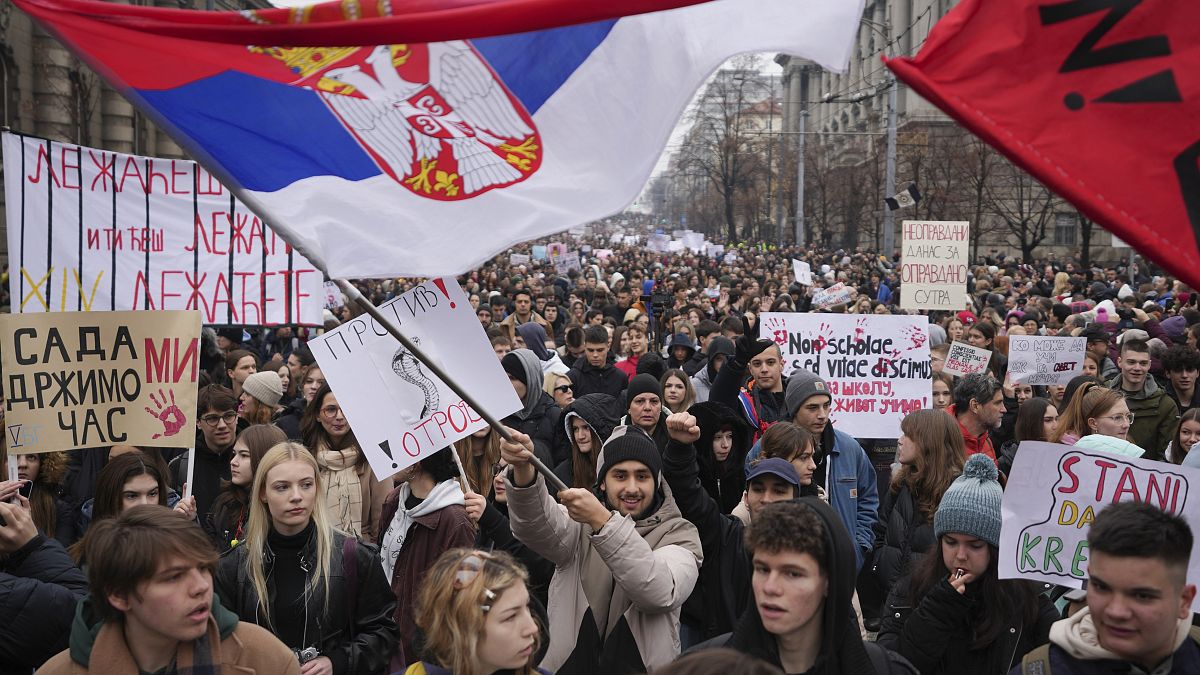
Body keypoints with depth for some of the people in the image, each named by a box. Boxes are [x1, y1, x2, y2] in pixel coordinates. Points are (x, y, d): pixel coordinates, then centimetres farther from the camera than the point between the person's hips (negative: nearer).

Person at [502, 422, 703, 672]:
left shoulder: (679, 534, 2)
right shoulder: (580, 519, 6)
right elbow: (537, 527, -14)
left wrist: (602, 521, -25)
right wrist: (523, 471, -32)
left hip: (643, 666, -2)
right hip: (568, 666, 2)